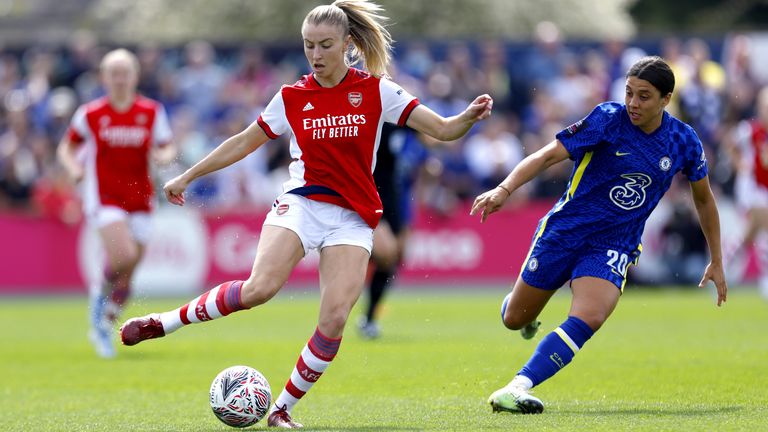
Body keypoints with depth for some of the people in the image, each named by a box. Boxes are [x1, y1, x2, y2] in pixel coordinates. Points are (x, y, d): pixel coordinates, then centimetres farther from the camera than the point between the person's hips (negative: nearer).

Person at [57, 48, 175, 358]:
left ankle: (103, 329, 22)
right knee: (123, 256, -25)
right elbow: (67, 148, 11)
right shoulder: (91, 114, 0)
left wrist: (164, 155, -13)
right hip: (104, 197, -3)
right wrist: (74, 167, -9)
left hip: (139, 199, 3)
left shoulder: (152, 112, 4)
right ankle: (100, 290, 6)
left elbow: (167, 148, 10)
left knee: (127, 274, 4)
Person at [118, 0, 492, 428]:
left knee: (335, 319, -15)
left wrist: (469, 117, -24)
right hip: (301, 203, 0)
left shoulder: (376, 91, 1)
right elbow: (244, 142, 16)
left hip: (353, 219, 0)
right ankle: (162, 323, -13)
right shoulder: (292, 97, 5)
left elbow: (442, 129, -2)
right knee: (259, 288, -26)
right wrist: (187, 177, 18)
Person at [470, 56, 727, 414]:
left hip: (613, 249, 1)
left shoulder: (684, 142, -2)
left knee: (587, 319, -28)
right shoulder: (609, 119, -13)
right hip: (564, 232, -1)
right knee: (515, 319, 10)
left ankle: (517, 388, -32)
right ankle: (523, 308, 49)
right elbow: (548, 156, -18)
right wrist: (504, 189, -33)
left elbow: (703, 198, 15)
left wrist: (716, 261, 18)